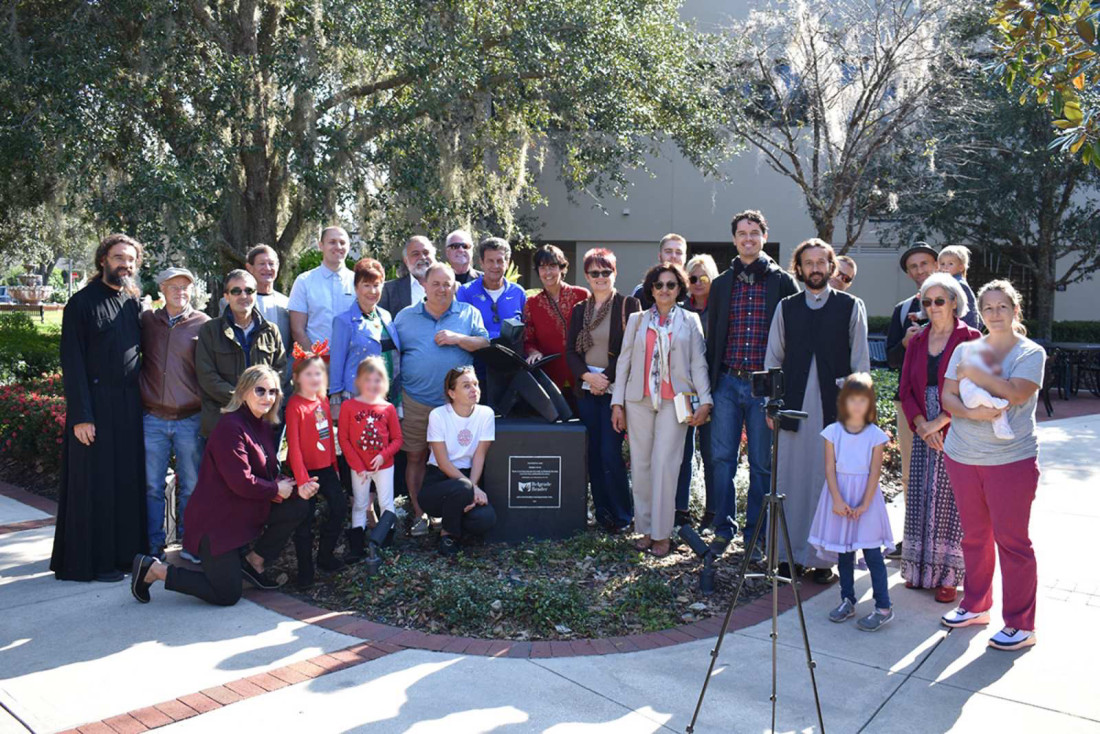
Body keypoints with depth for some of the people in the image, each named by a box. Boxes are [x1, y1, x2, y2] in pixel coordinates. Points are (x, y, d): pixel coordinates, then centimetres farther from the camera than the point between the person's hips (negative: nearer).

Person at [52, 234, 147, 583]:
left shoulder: (134, 303, 12)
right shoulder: (82, 303, -4)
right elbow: (72, 363, -9)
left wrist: (144, 402, 7)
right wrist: (81, 416, -15)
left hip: (130, 406, 5)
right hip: (95, 406, -5)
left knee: (128, 480, 9)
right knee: (95, 483, 0)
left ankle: (125, 552, 19)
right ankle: (93, 561, 9)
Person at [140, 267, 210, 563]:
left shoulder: (203, 324, 2)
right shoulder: (146, 320, 8)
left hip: (190, 419, -2)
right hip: (153, 418, 2)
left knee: (191, 486, 4)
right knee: (152, 486, 6)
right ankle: (154, 546, 17)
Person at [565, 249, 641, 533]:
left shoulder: (628, 305, -1)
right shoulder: (579, 310, 14)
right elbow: (570, 350, 9)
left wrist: (608, 378, -13)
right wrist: (587, 375, -8)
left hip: (615, 390, -5)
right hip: (586, 391, 5)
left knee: (610, 454, -8)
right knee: (593, 454, 7)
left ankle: (622, 516, 8)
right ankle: (602, 512, 17)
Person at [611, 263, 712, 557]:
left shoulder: (690, 321, 10)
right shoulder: (637, 320, 13)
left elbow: (698, 363, 6)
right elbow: (624, 362, 10)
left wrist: (705, 400, -5)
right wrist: (617, 403, 4)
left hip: (675, 401, -2)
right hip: (639, 400, 2)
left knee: (665, 465, -7)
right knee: (641, 465, 2)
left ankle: (661, 534, -1)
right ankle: (645, 530, 12)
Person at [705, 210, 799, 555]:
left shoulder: (782, 282, 2)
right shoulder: (722, 284, 11)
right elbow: (712, 335, 13)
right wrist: (710, 382, 6)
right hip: (727, 383, 3)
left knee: (762, 464, 5)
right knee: (722, 458, 4)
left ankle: (755, 535, 16)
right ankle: (723, 529, 17)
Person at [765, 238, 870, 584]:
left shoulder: (851, 307, 7)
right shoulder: (786, 308, 11)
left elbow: (860, 362, 5)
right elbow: (773, 358, 12)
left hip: (835, 409, -1)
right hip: (793, 408, 2)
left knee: (829, 481, 1)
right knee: (790, 480, 3)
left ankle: (823, 557, 12)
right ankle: (788, 553, 14)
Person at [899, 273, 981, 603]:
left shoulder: (970, 339, -4)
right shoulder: (917, 342, 11)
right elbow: (906, 388, 6)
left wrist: (941, 421, -15)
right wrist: (921, 425, -8)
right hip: (923, 433, 5)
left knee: (950, 502, -1)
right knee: (920, 500, 8)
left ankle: (948, 575, 9)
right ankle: (921, 569, 18)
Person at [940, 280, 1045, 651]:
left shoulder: (1031, 352, -3)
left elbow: (1016, 393, -20)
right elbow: (947, 396, 1)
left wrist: (975, 374, -16)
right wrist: (972, 413, -17)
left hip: (1012, 460, -4)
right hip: (963, 455, 4)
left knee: (1012, 540, 0)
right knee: (974, 537, 14)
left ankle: (1021, 625, 10)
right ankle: (976, 606, 30)